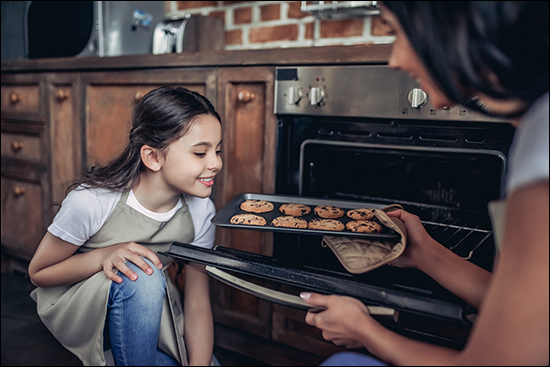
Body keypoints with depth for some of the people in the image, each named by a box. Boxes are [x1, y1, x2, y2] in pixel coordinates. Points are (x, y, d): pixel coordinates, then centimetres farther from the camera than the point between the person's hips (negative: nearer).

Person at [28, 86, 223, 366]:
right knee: (140, 275, -34)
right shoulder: (90, 201, -27)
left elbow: (198, 304, -11)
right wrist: (104, 256, -30)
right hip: (74, 309, -4)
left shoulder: (200, 210, -15)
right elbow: (38, 273, -13)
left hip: (145, 309, 5)